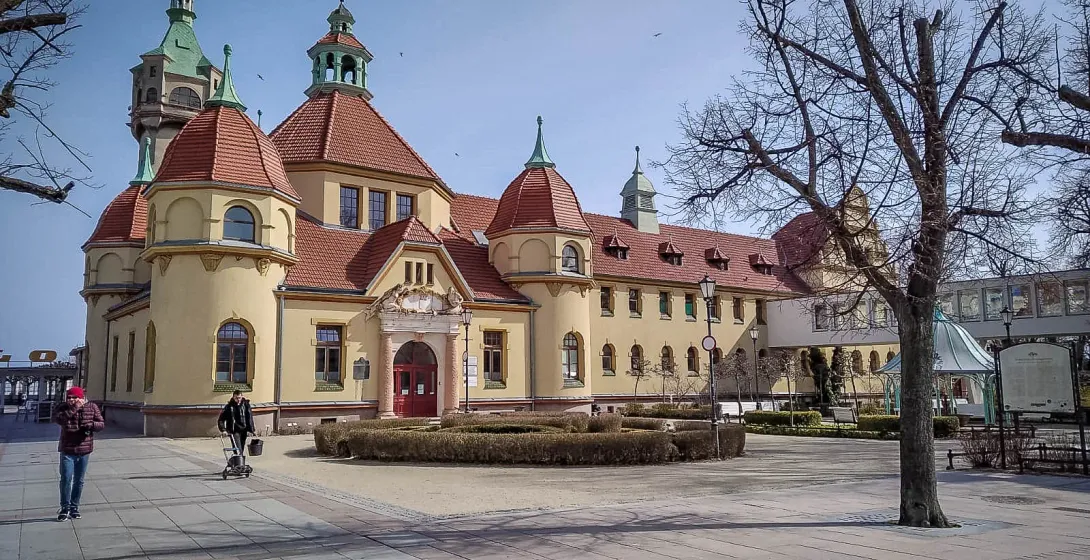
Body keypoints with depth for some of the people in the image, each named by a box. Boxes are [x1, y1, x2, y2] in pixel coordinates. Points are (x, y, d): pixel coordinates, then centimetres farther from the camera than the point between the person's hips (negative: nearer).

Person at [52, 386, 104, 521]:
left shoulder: (91, 407, -2)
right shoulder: (64, 407, -4)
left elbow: (102, 424, 0)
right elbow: (56, 419, -25)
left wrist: (91, 425, -20)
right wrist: (73, 409, -29)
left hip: (84, 450, 1)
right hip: (67, 450, -1)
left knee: (79, 481, 10)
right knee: (66, 479, -7)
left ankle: (74, 507, 23)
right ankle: (65, 507, 8)